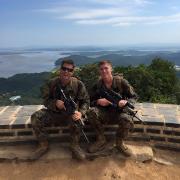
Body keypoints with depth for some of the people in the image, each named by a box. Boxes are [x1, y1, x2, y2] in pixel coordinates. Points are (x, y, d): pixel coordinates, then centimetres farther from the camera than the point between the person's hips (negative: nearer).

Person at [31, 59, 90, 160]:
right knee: (35, 117, -19)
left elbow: (85, 101, -7)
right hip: (54, 113, 2)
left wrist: (80, 112, -29)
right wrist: (55, 103, -26)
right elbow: (46, 101, -2)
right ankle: (44, 144, -1)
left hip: (70, 114, -2)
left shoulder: (78, 84, -9)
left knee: (77, 119, -36)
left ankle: (75, 145, -11)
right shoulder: (52, 83, -6)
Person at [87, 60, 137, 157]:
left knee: (127, 120, -34)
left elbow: (134, 97, -1)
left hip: (119, 111, -1)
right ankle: (101, 140, -9)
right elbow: (90, 101, 3)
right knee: (91, 112, -29)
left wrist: (125, 102, -23)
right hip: (104, 112, 2)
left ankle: (119, 143, -2)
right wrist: (98, 101, -19)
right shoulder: (97, 85, 0)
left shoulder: (121, 81, -5)